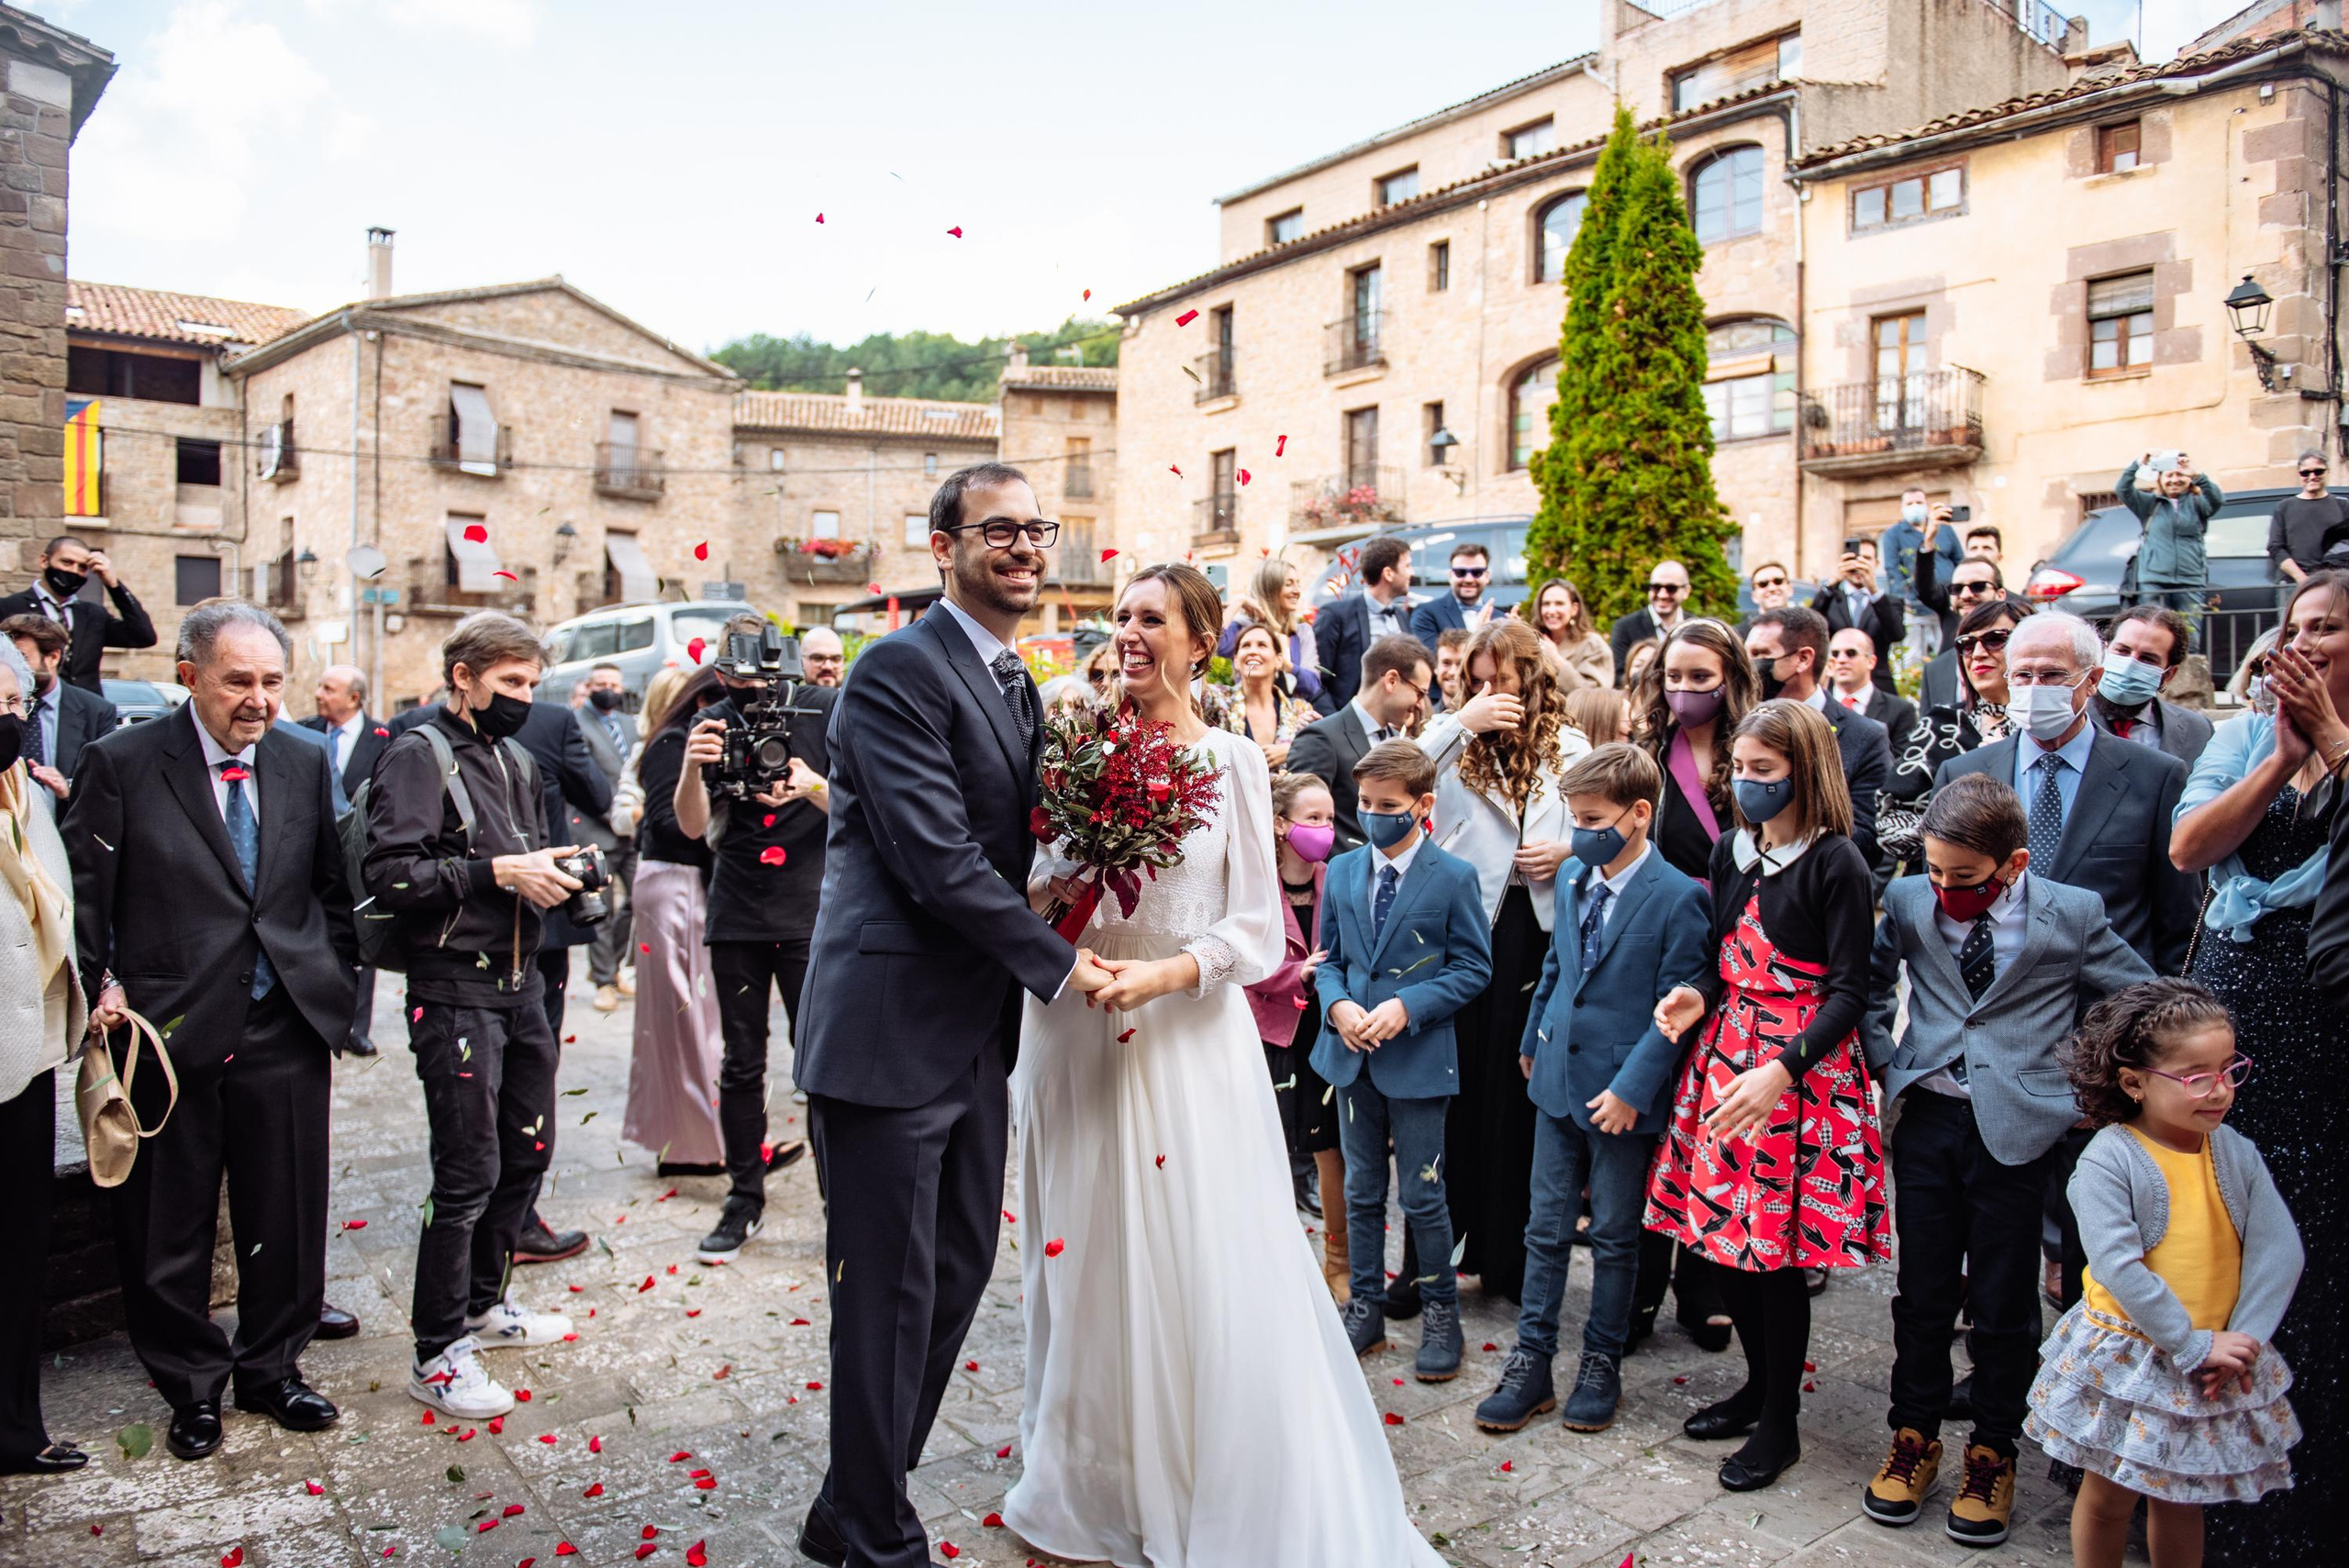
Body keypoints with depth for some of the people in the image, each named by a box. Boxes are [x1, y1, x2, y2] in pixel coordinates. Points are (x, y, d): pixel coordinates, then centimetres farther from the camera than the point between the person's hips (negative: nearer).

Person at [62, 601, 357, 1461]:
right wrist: (100, 991, -8)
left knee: (287, 1216, 11)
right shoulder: (122, 762, -5)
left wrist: (336, 980, 7)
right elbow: (83, 898, -2)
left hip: (285, 1031, 3)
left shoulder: (304, 763, 6)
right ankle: (192, 1385, 31)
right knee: (168, 1226, 11)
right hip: (170, 1032, -2)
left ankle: (272, 1370, 31)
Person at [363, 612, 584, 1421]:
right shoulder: (418, 755, -8)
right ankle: (438, 1354, 11)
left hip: (520, 983, 8)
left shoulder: (516, 761, 17)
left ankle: (482, 1303, 34)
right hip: (455, 991, -8)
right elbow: (388, 873, -18)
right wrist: (497, 872, -20)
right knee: (469, 1174, -4)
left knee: (528, 1151, 16)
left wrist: (552, 874, 4)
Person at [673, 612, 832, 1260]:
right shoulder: (712, 725, 6)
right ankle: (744, 1199, 22)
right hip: (737, 916, 3)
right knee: (741, 1064, 9)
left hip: (811, 913, -2)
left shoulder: (824, 710, -1)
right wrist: (692, 769, -20)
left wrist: (813, 787, -22)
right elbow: (693, 825, -1)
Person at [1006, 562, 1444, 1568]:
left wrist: (1161, 975, -20)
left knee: (1202, 1274, 1)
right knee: (1085, 1266, 11)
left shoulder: (1231, 760, -3)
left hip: (1186, 1040, -3)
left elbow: (1256, 931, -6)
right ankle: (1094, 1484, 31)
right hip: (1073, 1033, 3)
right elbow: (1038, 888, 11)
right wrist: (1054, 899, -11)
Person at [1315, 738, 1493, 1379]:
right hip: (1352, 1056, 4)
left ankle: (1440, 1312, 23)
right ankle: (1365, 1309, 28)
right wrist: (1337, 1006, -10)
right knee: (1361, 1192, 14)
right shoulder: (1341, 871, 6)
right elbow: (1328, 958, 11)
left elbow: (1473, 967, -5)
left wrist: (1407, 1007, -17)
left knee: (1422, 1197, 4)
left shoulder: (1454, 878, -7)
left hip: (1418, 1058, -4)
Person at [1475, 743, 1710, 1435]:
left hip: (1623, 1096, -5)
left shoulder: (1679, 898, -14)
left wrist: (1631, 1087, -18)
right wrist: (1532, 1041, 20)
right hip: (1559, 1080, 5)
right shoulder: (1572, 878, 5)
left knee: (1615, 1238, 10)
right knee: (1546, 1227, 11)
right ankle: (1532, 1362, 21)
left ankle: (1602, 1364, 26)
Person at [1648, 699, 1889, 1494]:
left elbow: (1848, 993, -14)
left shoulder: (1836, 863, -11)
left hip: (1802, 1067, -6)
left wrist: (1783, 1069, -26)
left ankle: (1779, 1422, 20)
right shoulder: (1732, 850, 8)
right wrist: (1697, 998, -6)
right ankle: (1758, 1382, 33)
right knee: (1721, 1229, 10)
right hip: (1726, 1056, 6)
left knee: (1777, 1248, 1)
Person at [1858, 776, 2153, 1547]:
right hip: (1928, 1115, 2)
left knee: (2002, 1302, 9)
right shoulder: (1909, 901, -2)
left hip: (2016, 1127, -2)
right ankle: (1915, 1434, 29)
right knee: (1922, 1289, 11)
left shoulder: (2072, 915, -8)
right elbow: (1870, 978, 14)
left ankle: (1993, 1451, 27)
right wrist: (1883, 1059, 6)